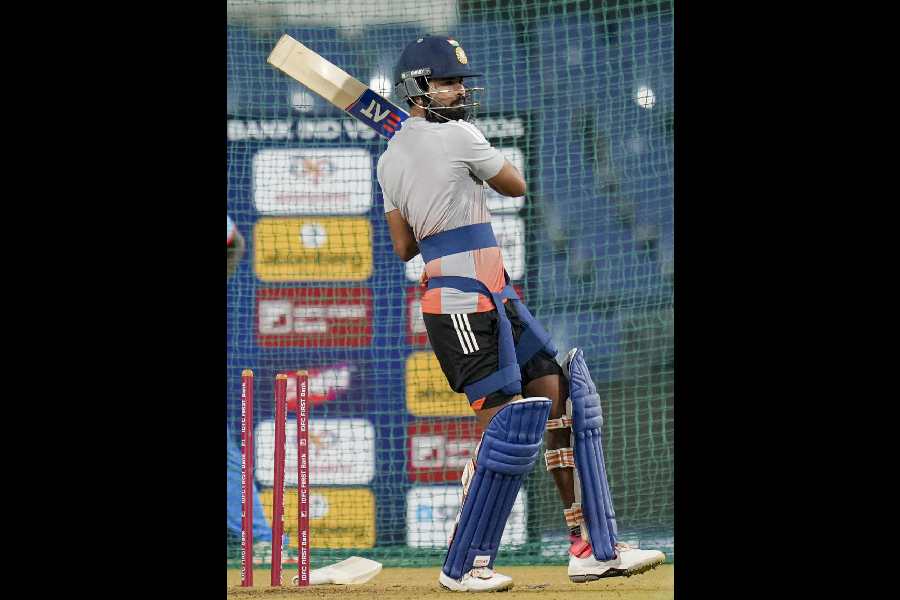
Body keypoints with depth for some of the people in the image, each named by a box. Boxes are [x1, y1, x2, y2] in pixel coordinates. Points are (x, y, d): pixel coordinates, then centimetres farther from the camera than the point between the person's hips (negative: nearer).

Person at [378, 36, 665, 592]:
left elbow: (404, 247, 15)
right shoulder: (459, 136, -10)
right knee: (505, 424, -10)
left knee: (562, 401, 8)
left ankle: (595, 548, 7)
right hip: (465, 303, -9)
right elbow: (515, 185, 6)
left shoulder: (391, 160, 13)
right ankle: (464, 566, -4)